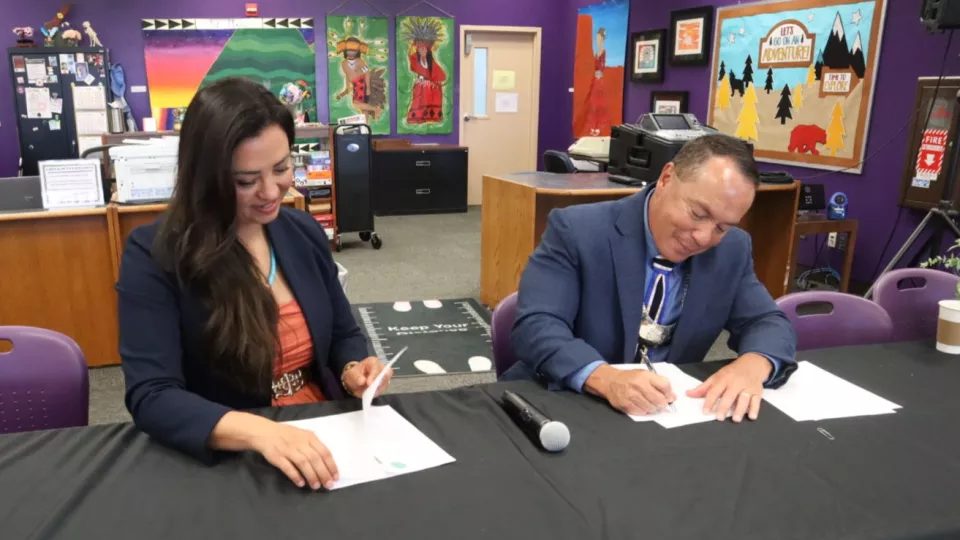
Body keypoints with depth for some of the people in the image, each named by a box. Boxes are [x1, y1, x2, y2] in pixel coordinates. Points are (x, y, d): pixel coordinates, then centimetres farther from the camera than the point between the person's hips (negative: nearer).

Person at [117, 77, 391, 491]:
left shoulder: (304, 233, 1)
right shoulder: (153, 255, -12)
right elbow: (151, 397, -20)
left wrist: (353, 369, -11)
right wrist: (259, 431, -35)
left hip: (325, 441, 3)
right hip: (224, 463, -2)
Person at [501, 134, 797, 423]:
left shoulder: (732, 249, 0)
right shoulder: (576, 229, -15)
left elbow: (769, 323, 3)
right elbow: (535, 325, -23)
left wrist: (753, 364, -20)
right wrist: (605, 379, -39)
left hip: (667, 412, 4)